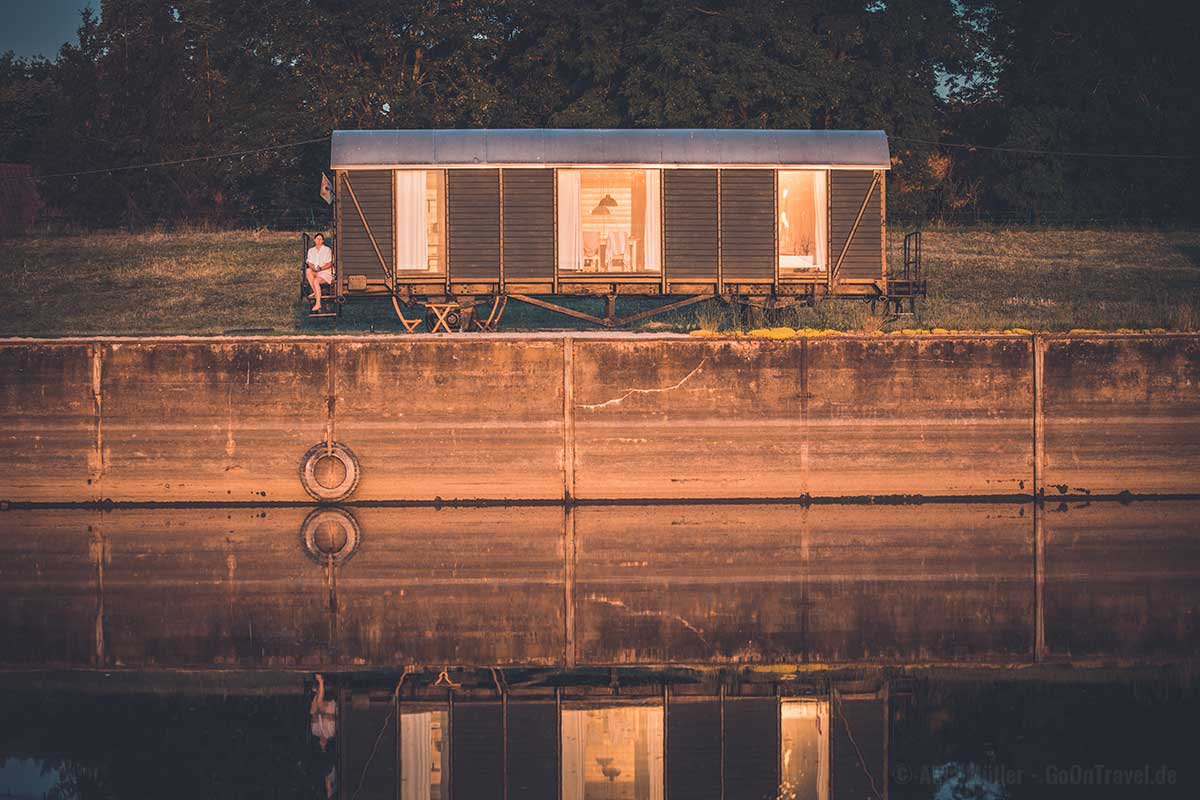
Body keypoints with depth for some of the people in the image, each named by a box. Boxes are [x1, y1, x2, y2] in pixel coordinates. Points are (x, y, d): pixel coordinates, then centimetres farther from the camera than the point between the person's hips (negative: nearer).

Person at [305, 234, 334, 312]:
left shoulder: (327, 250, 2)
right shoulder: (311, 250, 15)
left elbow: (329, 264, -5)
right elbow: (309, 263, 6)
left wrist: (321, 268, -21)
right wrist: (313, 268, -17)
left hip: (325, 273, -5)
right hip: (314, 273, 5)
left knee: (316, 281, -34)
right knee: (308, 270, -29)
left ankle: (318, 304, -37)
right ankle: (315, 292, -24)